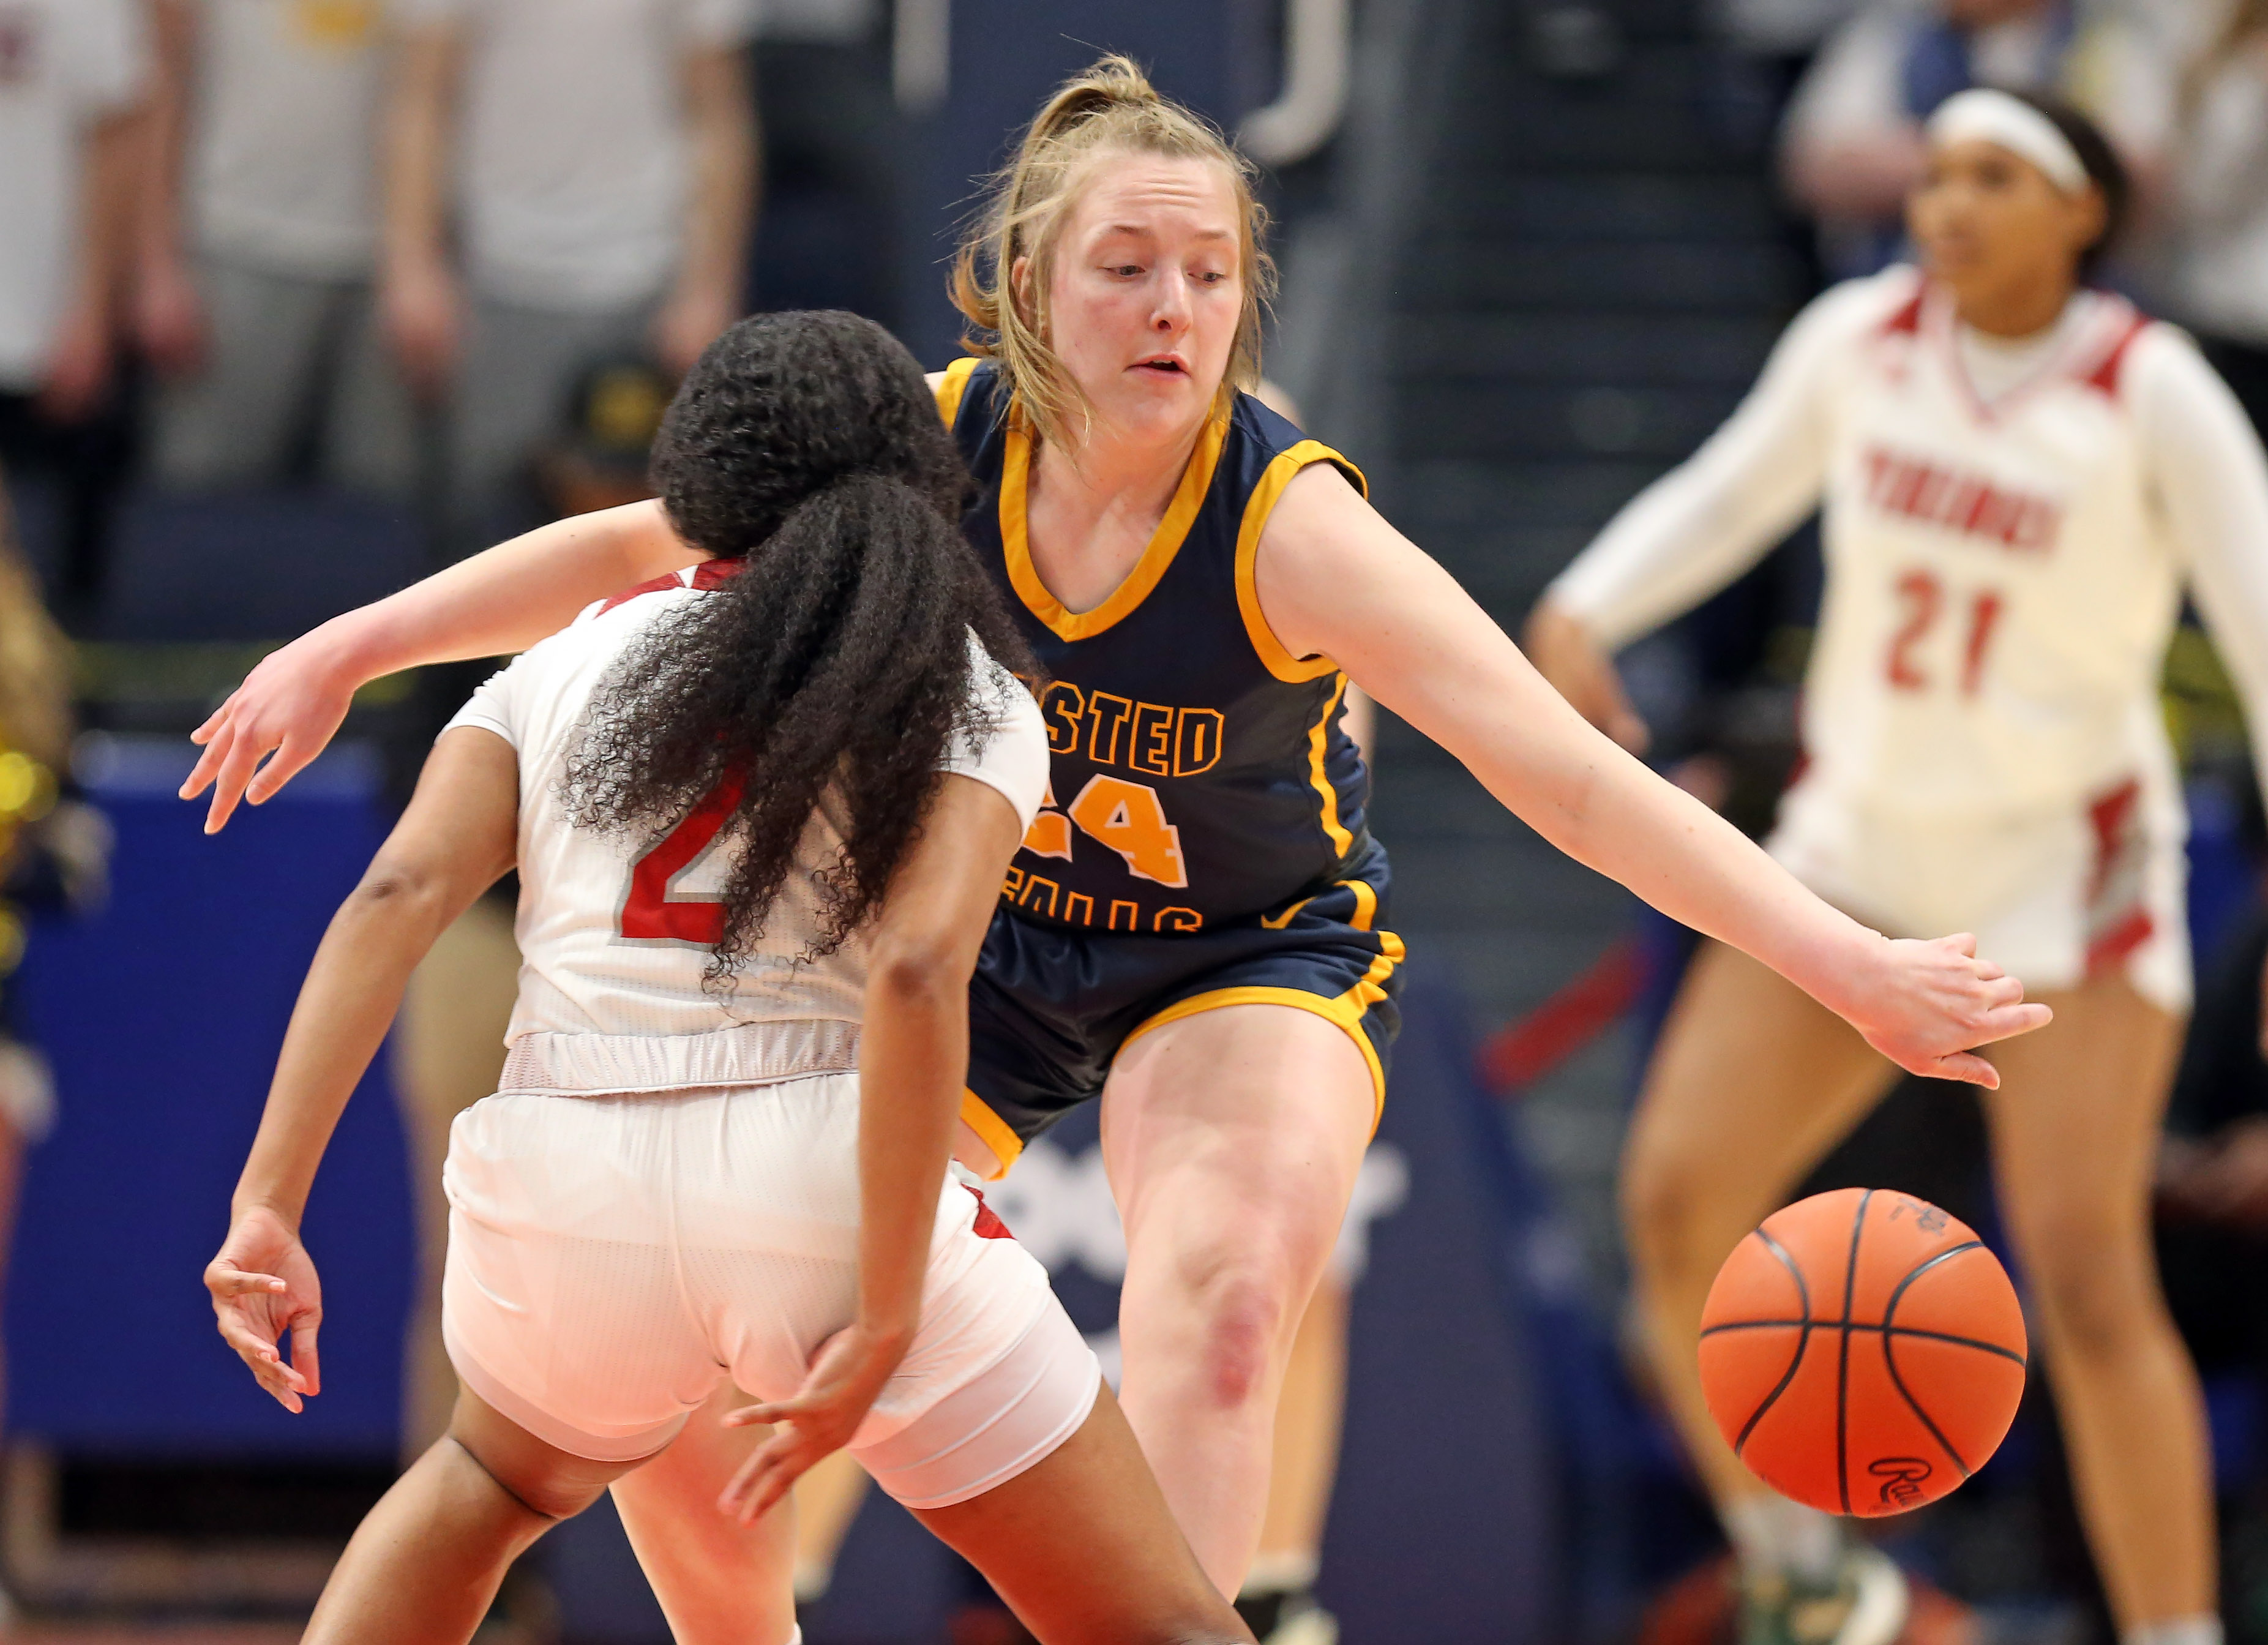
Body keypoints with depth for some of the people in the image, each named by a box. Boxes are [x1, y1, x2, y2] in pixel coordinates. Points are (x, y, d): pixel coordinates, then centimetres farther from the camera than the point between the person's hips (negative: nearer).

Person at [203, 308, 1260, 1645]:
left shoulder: (576, 658, 17)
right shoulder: (970, 695, 7)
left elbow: (398, 897, 2)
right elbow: (916, 973, -11)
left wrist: (269, 1207, -3)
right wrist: (885, 1328, -13)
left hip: (564, 1185, 4)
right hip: (822, 1184, -3)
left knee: (494, 1483, 38)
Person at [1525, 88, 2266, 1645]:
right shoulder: (1861, 338, -3)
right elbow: (1729, 494, 15)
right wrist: (1582, 610, -2)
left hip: (2064, 870, -4)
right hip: (1856, 853, 5)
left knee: (2086, 1270, -17)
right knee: (1676, 1198, -7)